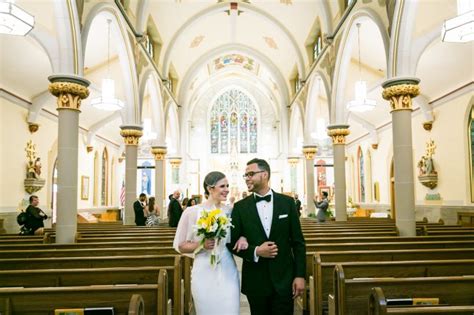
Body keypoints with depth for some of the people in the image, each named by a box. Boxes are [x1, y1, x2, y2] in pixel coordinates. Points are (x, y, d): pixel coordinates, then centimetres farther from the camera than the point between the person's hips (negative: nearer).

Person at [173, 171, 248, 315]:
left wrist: (242, 238, -4)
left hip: (228, 273, 2)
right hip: (204, 274, -2)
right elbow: (180, 246, 0)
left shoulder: (231, 211, 2)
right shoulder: (192, 211, -6)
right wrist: (201, 244, -16)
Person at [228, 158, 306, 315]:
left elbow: (298, 242, 1)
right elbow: (232, 243, 0)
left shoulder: (287, 202, 0)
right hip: (255, 281, 0)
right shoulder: (240, 207, -1)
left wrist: (300, 275, -4)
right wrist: (255, 251, -15)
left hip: (284, 278, 0)